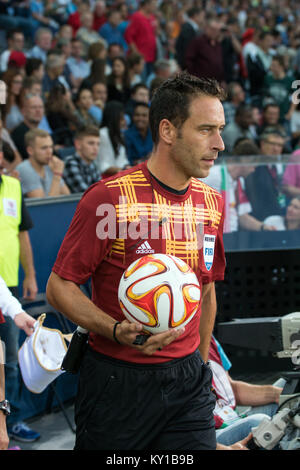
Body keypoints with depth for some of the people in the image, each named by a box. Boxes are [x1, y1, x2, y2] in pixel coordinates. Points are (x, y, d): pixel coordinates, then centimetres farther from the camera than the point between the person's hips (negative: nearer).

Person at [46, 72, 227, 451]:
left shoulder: (212, 203, 7)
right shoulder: (109, 197, -13)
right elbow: (59, 286, -11)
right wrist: (118, 331, -25)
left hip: (188, 381, 5)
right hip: (117, 380, -4)